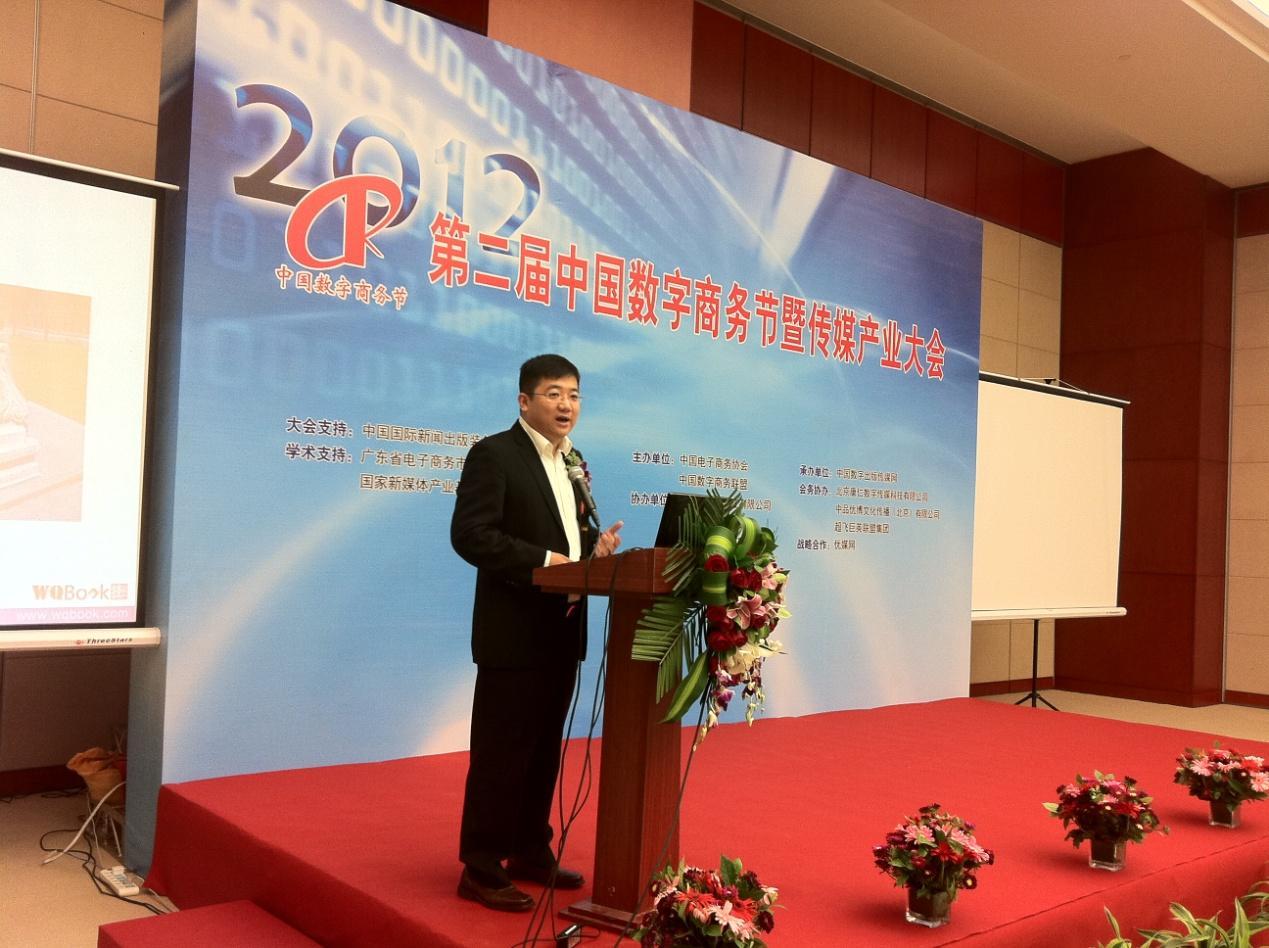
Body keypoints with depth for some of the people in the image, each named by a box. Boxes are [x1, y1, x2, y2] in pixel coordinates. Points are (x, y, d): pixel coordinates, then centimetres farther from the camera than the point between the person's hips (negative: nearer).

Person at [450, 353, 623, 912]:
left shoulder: (571, 460, 14)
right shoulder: (494, 453, -11)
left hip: (563, 629, 8)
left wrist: (595, 546, -2)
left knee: (544, 749, 17)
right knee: (501, 753, 0)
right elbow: (470, 534, -19)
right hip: (514, 631, -8)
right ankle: (481, 869, 12)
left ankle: (530, 853, 30)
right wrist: (544, 561, -23)